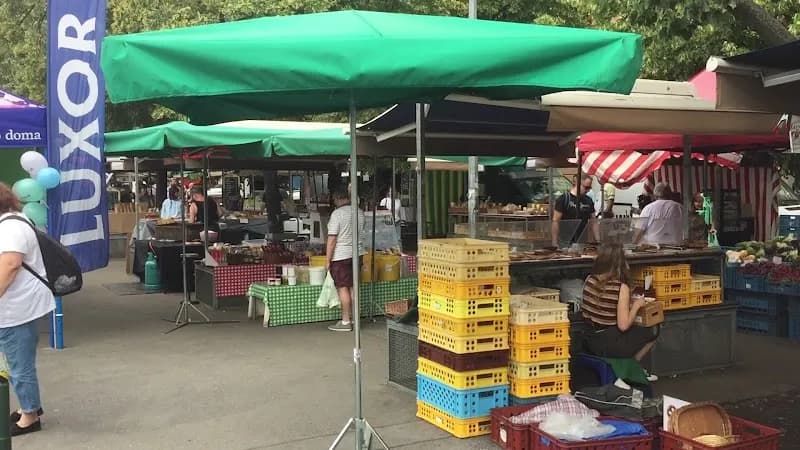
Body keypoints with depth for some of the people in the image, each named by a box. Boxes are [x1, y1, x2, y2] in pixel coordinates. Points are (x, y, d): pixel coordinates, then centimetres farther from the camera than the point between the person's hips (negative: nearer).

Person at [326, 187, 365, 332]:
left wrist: (328, 260, -10)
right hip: (357, 253, 7)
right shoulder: (360, 212, 7)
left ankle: (345, 322, 2)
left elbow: (332, 239, -15)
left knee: (343, 288, -1)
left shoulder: (337, 213, -14)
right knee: (353, 287, 12)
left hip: (341, 256, -7)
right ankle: (353, 319, 17)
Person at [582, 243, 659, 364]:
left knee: (637, 328, 31)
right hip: (610, 344, -6)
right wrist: (636, 305, -8)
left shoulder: (590, 280, -3)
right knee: (653, 331, 18)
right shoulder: (621, 287, -21)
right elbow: (623, 326, -23)